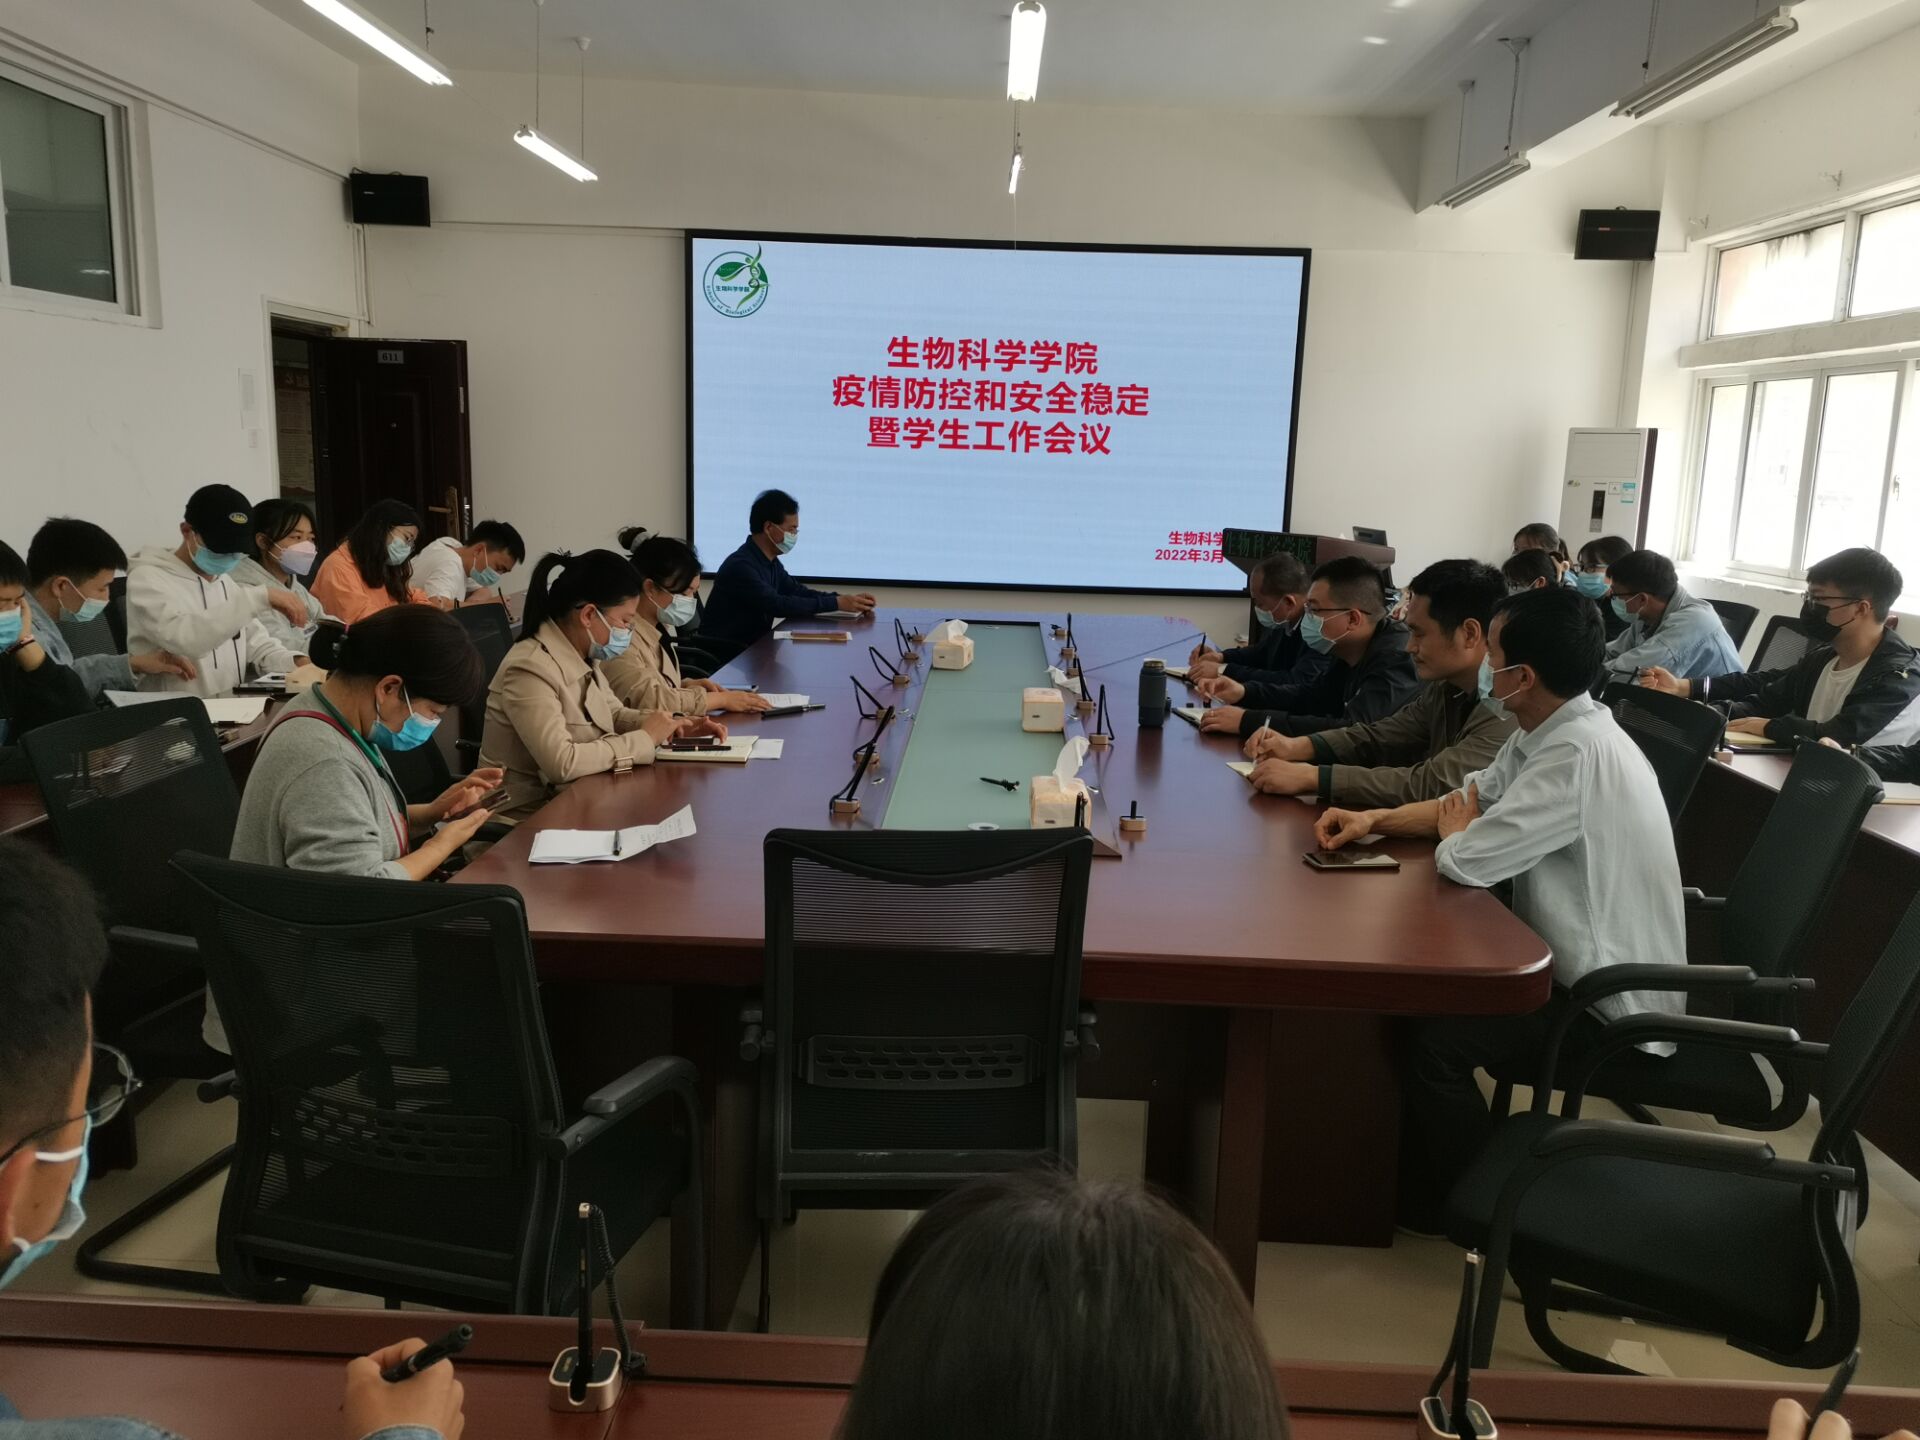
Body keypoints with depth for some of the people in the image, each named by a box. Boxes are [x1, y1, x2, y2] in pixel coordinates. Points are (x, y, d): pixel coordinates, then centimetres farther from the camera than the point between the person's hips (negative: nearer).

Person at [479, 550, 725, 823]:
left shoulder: (582, 656, 2)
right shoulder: (530, 669, -24)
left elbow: (614, 715, 17)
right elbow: (562, 763, -31)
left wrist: (673, 724, -1)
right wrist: (644, 738, -21)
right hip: (529, 818, -8)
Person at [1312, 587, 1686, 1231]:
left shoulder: (1579, 753, -30)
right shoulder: (1548, 731, 1)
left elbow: (1467, 860, -29)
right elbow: (1474, 799, 14)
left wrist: (1453, 834, -5)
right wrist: (1375, 819, 0)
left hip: (1615, 1003, -10)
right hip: (1588, 966, 10)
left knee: (1431, 1040, -18)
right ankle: (1418, 1177, 25)